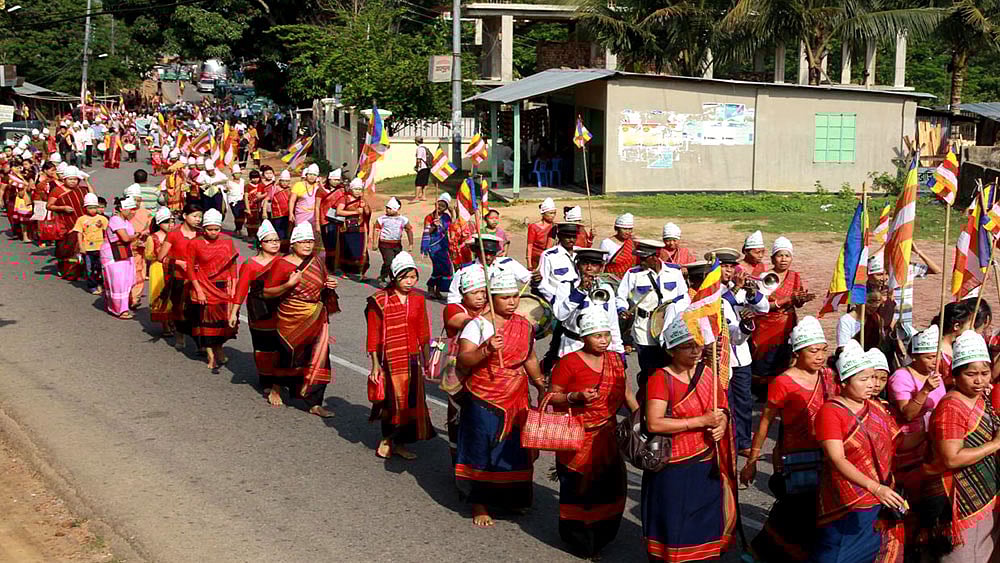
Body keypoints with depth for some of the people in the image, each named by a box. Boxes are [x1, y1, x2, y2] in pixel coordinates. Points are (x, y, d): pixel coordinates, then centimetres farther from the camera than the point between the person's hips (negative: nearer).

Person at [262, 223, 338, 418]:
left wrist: (330, 285, 1)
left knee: (317, 357, -5)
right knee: (292, 356, 10)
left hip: (317, 319, 4)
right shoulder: (283, 264, -9)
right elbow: (267, 292, -8)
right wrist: (288, 284, -22)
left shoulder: (318, 262, 7)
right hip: (292, 319, -4)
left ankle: (314, 402, -4)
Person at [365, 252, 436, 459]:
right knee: (393, 399, 0)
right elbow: (373, 335, -7)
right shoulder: (380, 300, -10)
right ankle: (387, 440, 18)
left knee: (412, 401, 7)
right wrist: (375, 364, -8)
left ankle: (400, 442, 20)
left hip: (412, 358, 5)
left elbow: (423, 333, 11)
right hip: (390, 360, -5)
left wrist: (427, 359, 10)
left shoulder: (418, 299, 5)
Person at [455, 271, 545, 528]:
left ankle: (511, 498, 26)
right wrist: (486, 350, -34)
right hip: (484, 400, -5)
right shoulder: (478, 325, -9)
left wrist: (540, 383, 18)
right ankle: (480, 506, 12)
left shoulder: (525, 326, 8)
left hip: (517, 400, 5)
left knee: (515, 449, 8)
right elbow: (463, 360, -20)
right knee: (482, 450, 1)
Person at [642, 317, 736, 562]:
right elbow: (654, 423, -22)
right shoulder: (661, 378, -12)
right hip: (673, 468, -5)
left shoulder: (706, 372, 6)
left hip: (706, 465, 5)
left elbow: (722, 406, 19)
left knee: (707, 524, 12)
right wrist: (701, 421, -21)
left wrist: (722, 423, -5)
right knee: (673, 529, 3)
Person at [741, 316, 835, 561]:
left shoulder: (828, 376, 5)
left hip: (823, 456, 6)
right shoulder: (783, 383, -13)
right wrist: (752, 461, -7)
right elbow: (765, 422, -9)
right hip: (795, 461, -6)